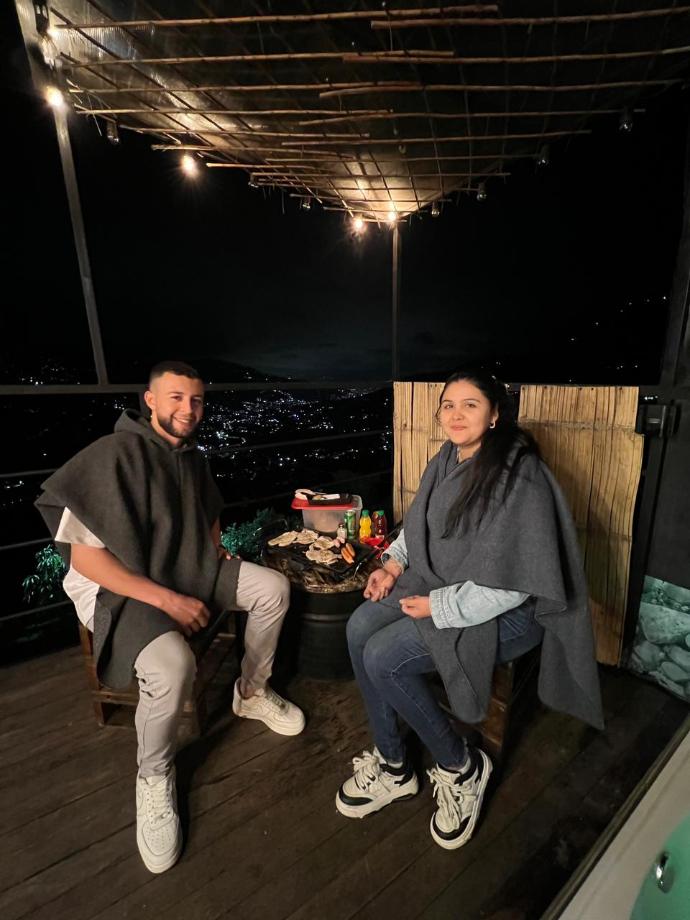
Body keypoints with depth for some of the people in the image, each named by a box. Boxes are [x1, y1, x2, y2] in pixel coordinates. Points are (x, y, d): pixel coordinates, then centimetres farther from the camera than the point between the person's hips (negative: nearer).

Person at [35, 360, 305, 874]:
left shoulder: (193, 457, 5)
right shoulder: (113, 456, -18)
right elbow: (84, 556, -21)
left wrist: (217, 547, 2)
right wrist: (167, 600, -24)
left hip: (193, 571, 7)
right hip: (123, 588, -6)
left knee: (273, 588, -7)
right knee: (173, 665, -33)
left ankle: (252, 693, 17)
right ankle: (155, 774, 2)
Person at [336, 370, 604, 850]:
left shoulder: (520, 477, -21)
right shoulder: (447, 461, 2)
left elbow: (510, 583, -23)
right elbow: (418, 526, 15)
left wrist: (438, 608, -18)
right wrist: (393, 563, -1)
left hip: (505, 611, -7)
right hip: (438, 585, 7)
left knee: (382, 658, -18)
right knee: (360, 628, -10)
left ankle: (462, 766, 9)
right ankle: (392, 766, 11)